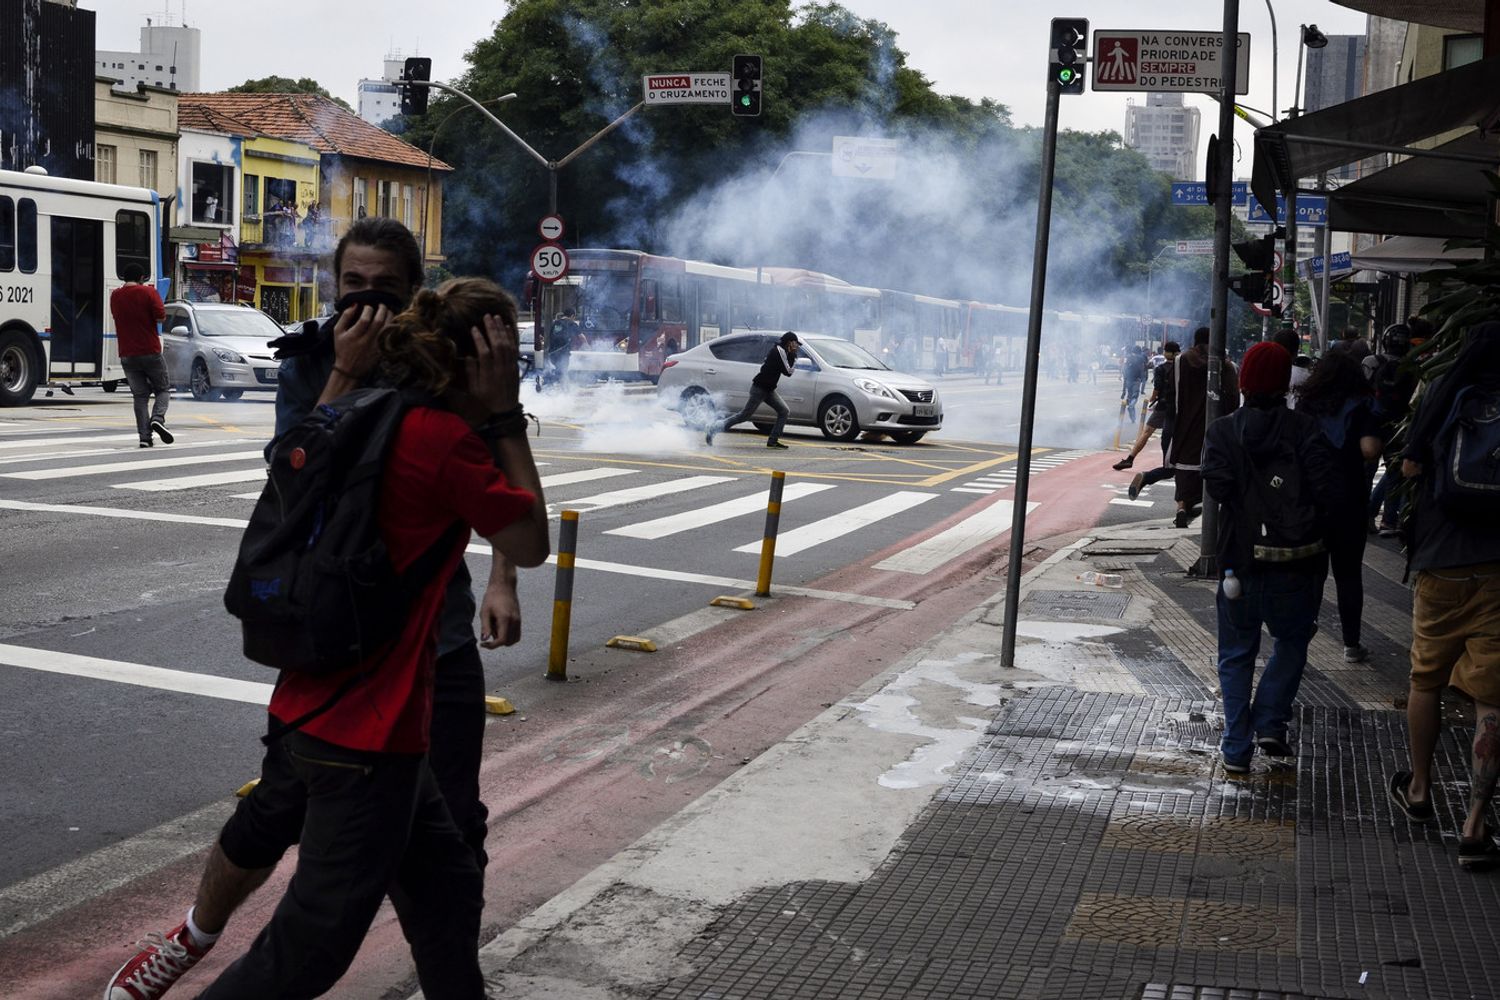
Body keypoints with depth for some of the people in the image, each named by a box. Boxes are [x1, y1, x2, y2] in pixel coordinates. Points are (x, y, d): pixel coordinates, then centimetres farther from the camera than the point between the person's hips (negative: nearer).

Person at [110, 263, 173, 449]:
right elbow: (161, 316, -12)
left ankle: (144, 436, -3)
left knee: (140, 395, 7)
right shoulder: (148, 292, -7)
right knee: (163, 389, 10)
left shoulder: (115, 296, 8)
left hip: (127, 355, 4)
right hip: (150, 352, -4)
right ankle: (158, 418, -17)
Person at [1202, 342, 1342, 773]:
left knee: (1236, 653, 12)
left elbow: (1217, 485, -15)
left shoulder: (1222, 430, -2)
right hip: (1295, 560, 0)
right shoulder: (1304, 429, -5)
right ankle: (1270, 722, 7)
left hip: (1241, 559, 1)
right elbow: (1327, 491, -12)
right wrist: (1312, 529, 4)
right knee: (1292, 641, 21)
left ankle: (1236, 748, 11)